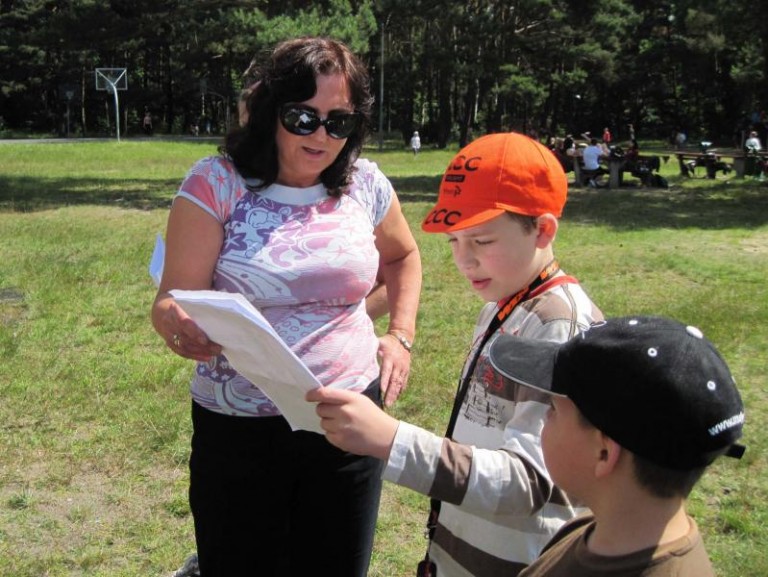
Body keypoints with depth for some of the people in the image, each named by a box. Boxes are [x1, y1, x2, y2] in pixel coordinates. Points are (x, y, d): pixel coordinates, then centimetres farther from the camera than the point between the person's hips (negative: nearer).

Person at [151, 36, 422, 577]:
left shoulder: (365, 184, -1)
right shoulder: (216, 183, -10)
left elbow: (403, 255, 19)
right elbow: (173, 299, -13)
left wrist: (401, 336, 7)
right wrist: (177, 323, -35)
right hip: (239, 430, -2)